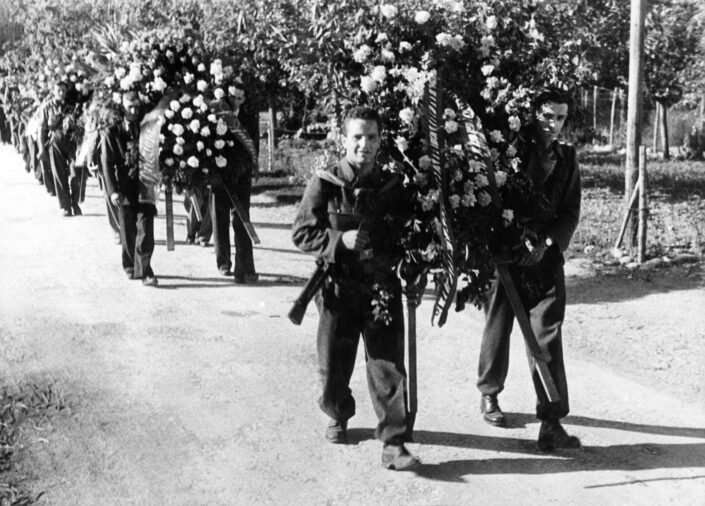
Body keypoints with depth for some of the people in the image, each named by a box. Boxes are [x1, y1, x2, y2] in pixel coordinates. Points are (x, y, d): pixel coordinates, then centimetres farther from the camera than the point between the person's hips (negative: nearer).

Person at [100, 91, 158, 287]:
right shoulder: (112, 131, -3)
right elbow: (107, 163, -5)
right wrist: (112, 190, -13)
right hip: (125, 188, -1)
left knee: (146, 231, -6)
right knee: (128, 232, 10)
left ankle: (144, 271, -3)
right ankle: (130, 267, 27)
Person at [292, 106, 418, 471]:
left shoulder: (393, 186, 3)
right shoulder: (324, 183, -4)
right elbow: (301, 232, -4)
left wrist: (395, 256, -7)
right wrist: (341, 240, -17)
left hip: (382, 288, 1)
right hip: (338, 289, -1)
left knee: (389, 368, -3)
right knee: (333, 366, 13)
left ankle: (394, 444, 4)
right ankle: (338, 417, 41)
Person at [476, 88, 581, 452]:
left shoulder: (567, 158, 7)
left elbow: (571, 212, 4)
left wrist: (546, 244, -11)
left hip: (545, 258, 1)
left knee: (548, 337, -6)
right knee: (497, 328, 12)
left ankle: (551, 422, -7)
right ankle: (489, 395, 34)